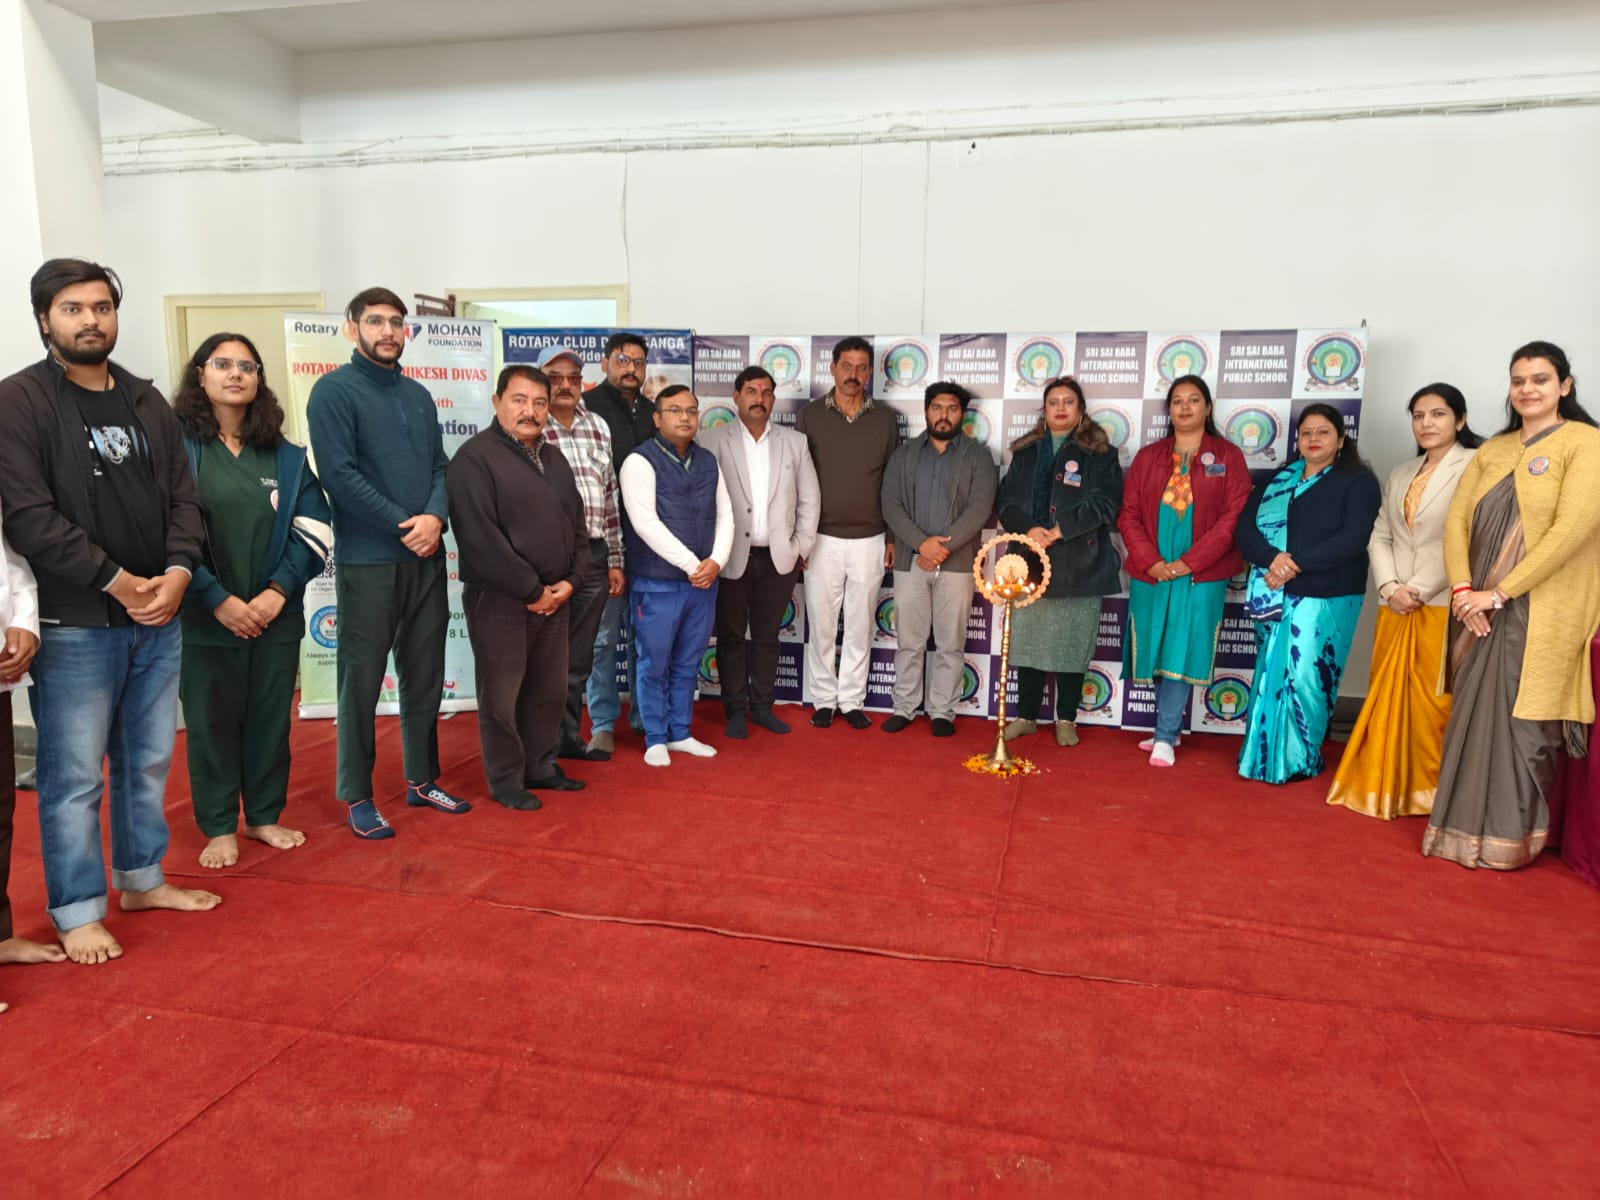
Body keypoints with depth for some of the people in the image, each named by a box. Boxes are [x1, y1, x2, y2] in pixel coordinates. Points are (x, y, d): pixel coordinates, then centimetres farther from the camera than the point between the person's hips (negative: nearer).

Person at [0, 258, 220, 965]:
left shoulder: (147, 402, 12)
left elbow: (182, 496, 10)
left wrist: (177, 572, -7)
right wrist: (115, 580, -16)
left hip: (158, 617, 6)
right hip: (74, 624, -5)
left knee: (147, 761, 16)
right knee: (74, 776, 1)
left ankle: (141, 879, 32)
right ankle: (77, 912, 15)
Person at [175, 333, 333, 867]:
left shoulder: (284, 454, 8)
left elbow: (312, 529, 3)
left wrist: (278, 590, -9)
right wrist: (218, 600, -15)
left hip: (276, 615, 3)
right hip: (205, 616, -3)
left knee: (271, 718, 10)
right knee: (211, 721, 6)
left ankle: (265, 816, 26)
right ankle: (219, 828, 20)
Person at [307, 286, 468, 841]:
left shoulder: (419, 395, 14)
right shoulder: (334, 390, -5)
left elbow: (439, 467, 11)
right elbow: (339, 474, -14)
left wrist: (435, 518, -10)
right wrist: (406, 526, -15)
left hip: (427, 558, 6)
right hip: (368, 560, -6)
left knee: (425, 675, 13)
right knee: (362, 680, 2)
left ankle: (423, 780, 26)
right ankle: (358, 796, 13)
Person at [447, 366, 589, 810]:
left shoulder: (554, 459, 14)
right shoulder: (475, 457, -11)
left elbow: (578, 525, 15)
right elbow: (480, 537, -20)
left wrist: (571, 581, -1)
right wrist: (531, 591, -16)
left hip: (555, 598, 7)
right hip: (500, 600, -7)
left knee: (550, 689, 15)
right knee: (501, 694, 3)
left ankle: (540, 767, 30)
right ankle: (505, 779, 17)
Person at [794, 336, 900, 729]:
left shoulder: (885, 419, 3)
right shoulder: (810, 416, 0)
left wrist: (893, 538, 6)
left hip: (869, 541, 1)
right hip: (822, 538, -1)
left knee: (860, 624, 8)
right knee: (821, 623, 6)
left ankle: (852, 700, 20)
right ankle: (824, 699, 19)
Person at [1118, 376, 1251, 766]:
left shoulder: (1228, 456, 2)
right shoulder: (1148, 457, 10)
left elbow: (1233, 518, -6)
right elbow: (1129, 514, 5)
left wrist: (1187, 562, -13)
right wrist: (1151, 562, -9)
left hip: (1201, 576, -3)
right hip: (1150, 574, 3)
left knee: (1180, 653, -5)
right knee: (1157, 652, 8)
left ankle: (1165, 737, 2)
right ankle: (1172, 728, 22)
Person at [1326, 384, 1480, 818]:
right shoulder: (1401, 474, 17)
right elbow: (1379, 536, 12)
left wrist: (1419, 590, -13)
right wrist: (1389, 587, -4)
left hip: (1442, 606, -6)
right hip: (1395, 606, 6)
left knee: (1432, 701, -1)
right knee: (1386, 697, 8)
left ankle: (1427, 793, 11)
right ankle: (1380, 786, 17)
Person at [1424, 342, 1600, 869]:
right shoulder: (1492, 450, 13)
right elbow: (1458, 519, 6)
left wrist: (1499, 593, -17)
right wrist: (1463, 589, -9)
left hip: (1539, 609, -5)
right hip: (1481, 608, 5)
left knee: (1519, 720, -1)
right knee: (1475, 716, 9)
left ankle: (1509, 835, 13)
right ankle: (1470, 824, 21)